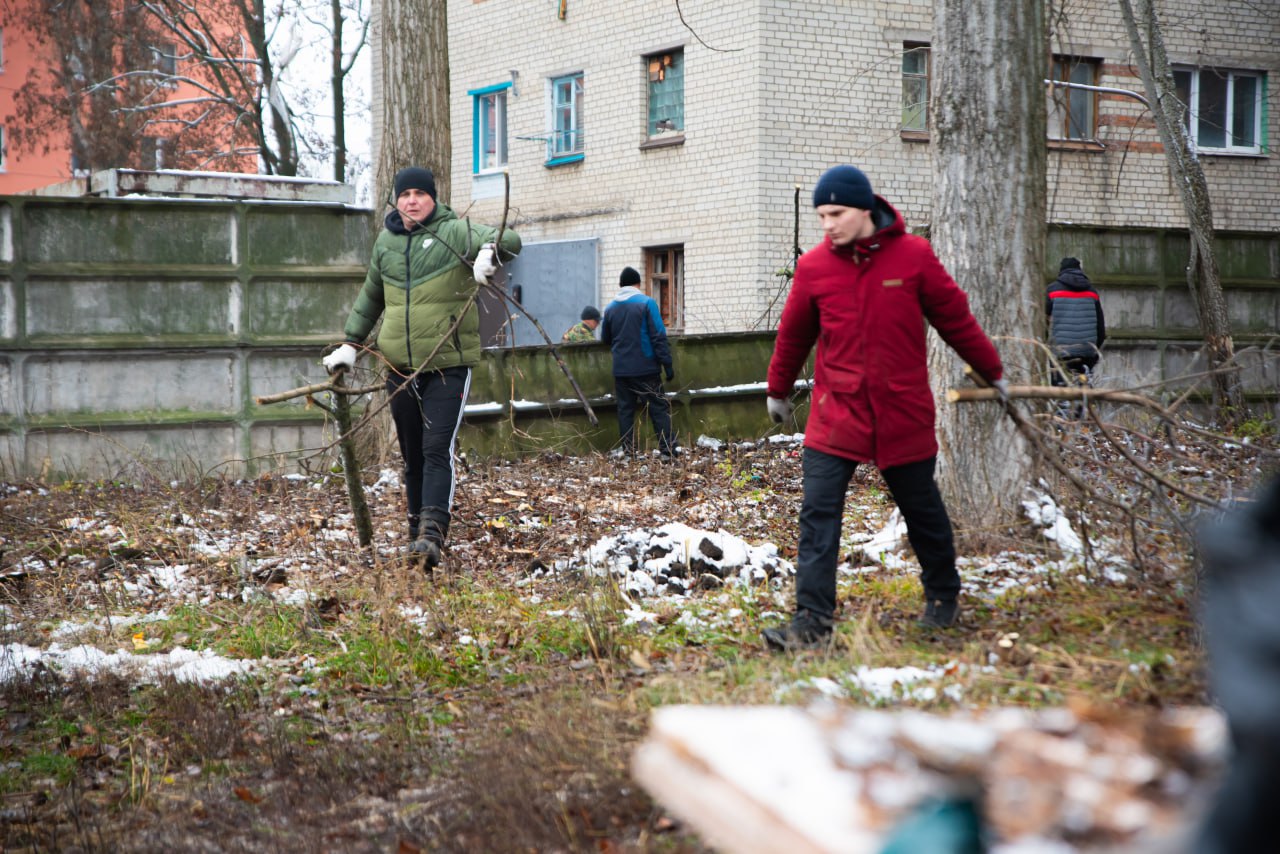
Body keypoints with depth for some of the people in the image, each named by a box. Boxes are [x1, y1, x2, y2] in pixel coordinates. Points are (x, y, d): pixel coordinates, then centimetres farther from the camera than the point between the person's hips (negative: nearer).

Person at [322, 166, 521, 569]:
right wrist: (351, 343, 25)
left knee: (437, 449, -16)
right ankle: (417, 526, 22)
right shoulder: (386, 241, 12)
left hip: (449, 365, -5)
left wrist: (489, 251, -41)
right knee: (412, 456, 11)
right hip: (400, 367, 5)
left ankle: (432, 534, -23)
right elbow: (370, 296, 27)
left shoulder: (453, 232, -4)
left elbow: (509, 239, -18)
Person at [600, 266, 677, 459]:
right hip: (646, 368, -4)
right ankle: (669, 450, -8)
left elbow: (605, 339, 16)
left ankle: (629, 454, 6)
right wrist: (667, 364, -7)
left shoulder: (610, 308, 6)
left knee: (625, 411, 9)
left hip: (621, 369, 4)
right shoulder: (647, 303, -7)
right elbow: (659, 337, -10)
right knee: (659, 408, 0)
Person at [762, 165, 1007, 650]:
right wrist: (778, 391, 24)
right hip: (836, 413, 1)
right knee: (818, 515, -10)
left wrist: (992, 372, 14)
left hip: (903, 414, -1)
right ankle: (812, 621, -10)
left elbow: (955, 319, 5)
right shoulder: (814, 267, -2)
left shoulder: (914, 256, -6)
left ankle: (943, 598, 36)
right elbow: (793, 335, 12)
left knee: (923, 513, 14)